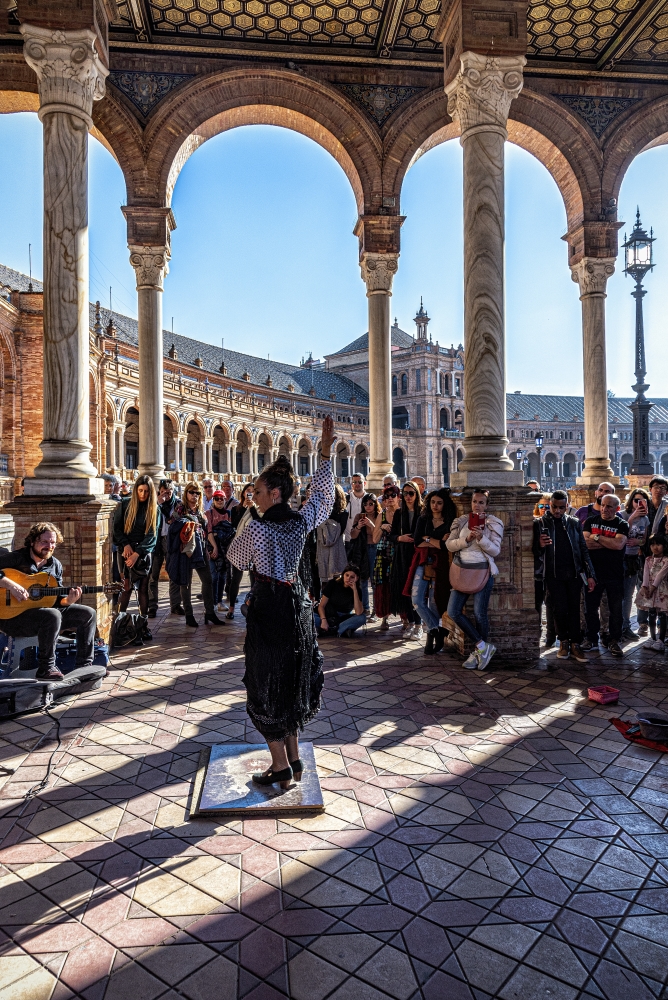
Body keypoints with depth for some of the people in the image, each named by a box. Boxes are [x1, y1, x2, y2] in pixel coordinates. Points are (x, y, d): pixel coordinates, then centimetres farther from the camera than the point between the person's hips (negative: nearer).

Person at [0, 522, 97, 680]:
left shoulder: (56, 565, 10)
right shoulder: (17, 558, -9)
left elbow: (57, 599, 10)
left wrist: (68, 600, -12)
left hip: (45, 610, 7)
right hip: (13, 615, -7)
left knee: (89, 613, -1)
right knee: (53, 615, -36)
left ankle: (84, 665, 3)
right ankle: (46, 668, -20)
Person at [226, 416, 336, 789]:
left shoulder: (257, 528, -18)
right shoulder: (303, 521, -3)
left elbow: (236, 558, 0)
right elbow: (323, 493, 15)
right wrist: (327, 453, 17)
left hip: (269, 607, -6)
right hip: (298, 603, 6)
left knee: (267, 683, 7)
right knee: (294, 680, 18)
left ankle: (282, 766, 14)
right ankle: (294, 757, 28)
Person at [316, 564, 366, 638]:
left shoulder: (357, 590, -7)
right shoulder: (333, 584, -8)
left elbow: (359, 612, -23)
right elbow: (321, 606, -8)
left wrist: (355, 590, -26)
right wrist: (324, 620, -27)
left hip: (344, 618, 1)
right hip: (329, 616, -1)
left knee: (362, 617, -29)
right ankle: (341, 630, -30)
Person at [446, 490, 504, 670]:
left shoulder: (494, 523, 0)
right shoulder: (461, 521, 8)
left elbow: (495, 550, -5)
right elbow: (449, 545, 1)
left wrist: (481, 538, -21)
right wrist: (466, 539, -15)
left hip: (483, 571, -4)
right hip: (462, 570, 4)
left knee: (479, 614, -1)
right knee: (453, 611, -3)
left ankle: (478, 652, 19)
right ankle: (483, 646, 8)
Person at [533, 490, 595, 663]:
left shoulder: (574, 523, 8)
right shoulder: (539, 523, 0)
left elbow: (583, 550, 9)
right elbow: (533, 550, 1)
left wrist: (590, 575, 4)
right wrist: (539, 545, -22)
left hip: (574, 574, 2)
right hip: (553, 575, -2)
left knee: (574, 610, 4)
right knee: (560, 610, -1)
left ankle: (575, 644, 13)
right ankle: (563, 642, 19)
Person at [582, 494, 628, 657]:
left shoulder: (622, 525, -3)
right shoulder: (591, 521, 3)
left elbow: (619, 544, -20)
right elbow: (585, 543, -11)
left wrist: (597, 537, -13)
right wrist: (609, 543, -14)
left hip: (614, 575, -1)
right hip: (593, 573, 2)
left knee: (616, 610, 6)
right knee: (590, 607, 11)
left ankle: (614, 641, 20)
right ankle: (591, 637, 26)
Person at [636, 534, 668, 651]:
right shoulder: (648, 560, 11)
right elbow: (646, 574, 0)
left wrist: (653, 588, -19)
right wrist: (645, 587, -12)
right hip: (649, 590, 5)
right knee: (651, 615, 9)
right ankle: (653, 639, 18)